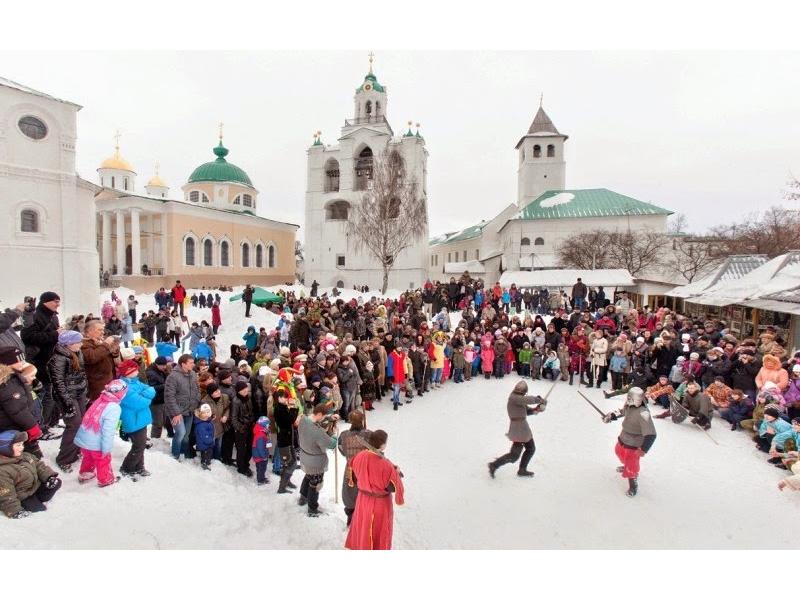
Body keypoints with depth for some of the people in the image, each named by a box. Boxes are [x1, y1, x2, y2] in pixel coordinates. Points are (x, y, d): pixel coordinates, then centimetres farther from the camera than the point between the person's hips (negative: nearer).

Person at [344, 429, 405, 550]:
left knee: (363, 526, 28)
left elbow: (354, 479, -1)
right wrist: (397, 474, -4)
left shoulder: (359, 457, -16)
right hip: (380, 502, -5)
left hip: (363, 499, 5)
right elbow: (392, 487, -21)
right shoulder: (386, 465, -32)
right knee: (379, 530, 19)